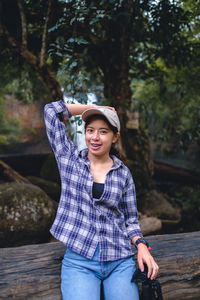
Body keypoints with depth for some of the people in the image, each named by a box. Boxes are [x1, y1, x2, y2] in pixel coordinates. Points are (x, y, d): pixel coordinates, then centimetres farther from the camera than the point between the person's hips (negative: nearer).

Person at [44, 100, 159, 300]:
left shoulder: (123, 173, 8)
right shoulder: (70, 159, 5)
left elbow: (130, 219, 13)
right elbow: (52, 110, 4)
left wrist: (141, 245, -3)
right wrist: (93, 108, 8)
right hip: (78, 261, -1)